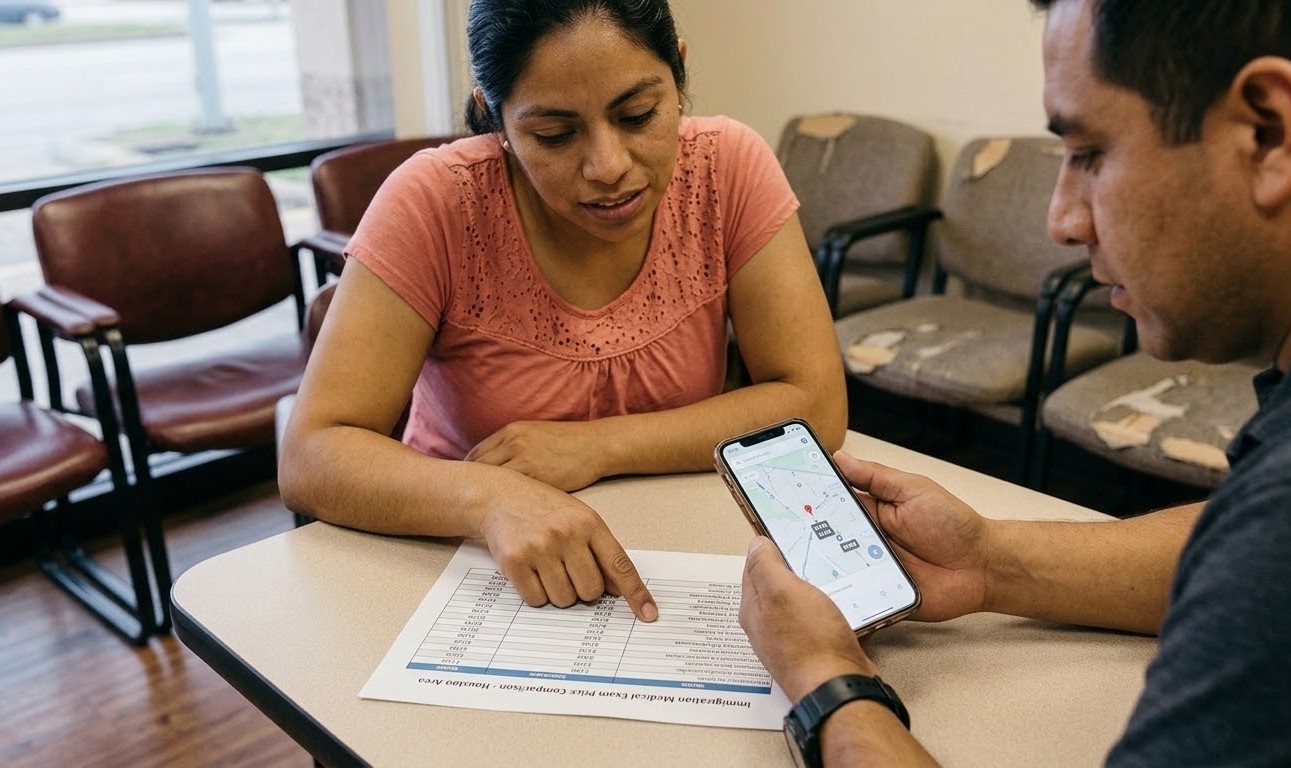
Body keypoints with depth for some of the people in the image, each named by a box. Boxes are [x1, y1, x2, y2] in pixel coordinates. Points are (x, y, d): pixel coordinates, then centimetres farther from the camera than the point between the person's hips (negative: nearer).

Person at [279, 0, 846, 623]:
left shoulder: (728, 166, -12)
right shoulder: (434, 202, -17)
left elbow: (816, 406, -13)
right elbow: (309, 457, -19)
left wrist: (595, 448, -21)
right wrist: (490, 497, -37)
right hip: (475, 565, 0)